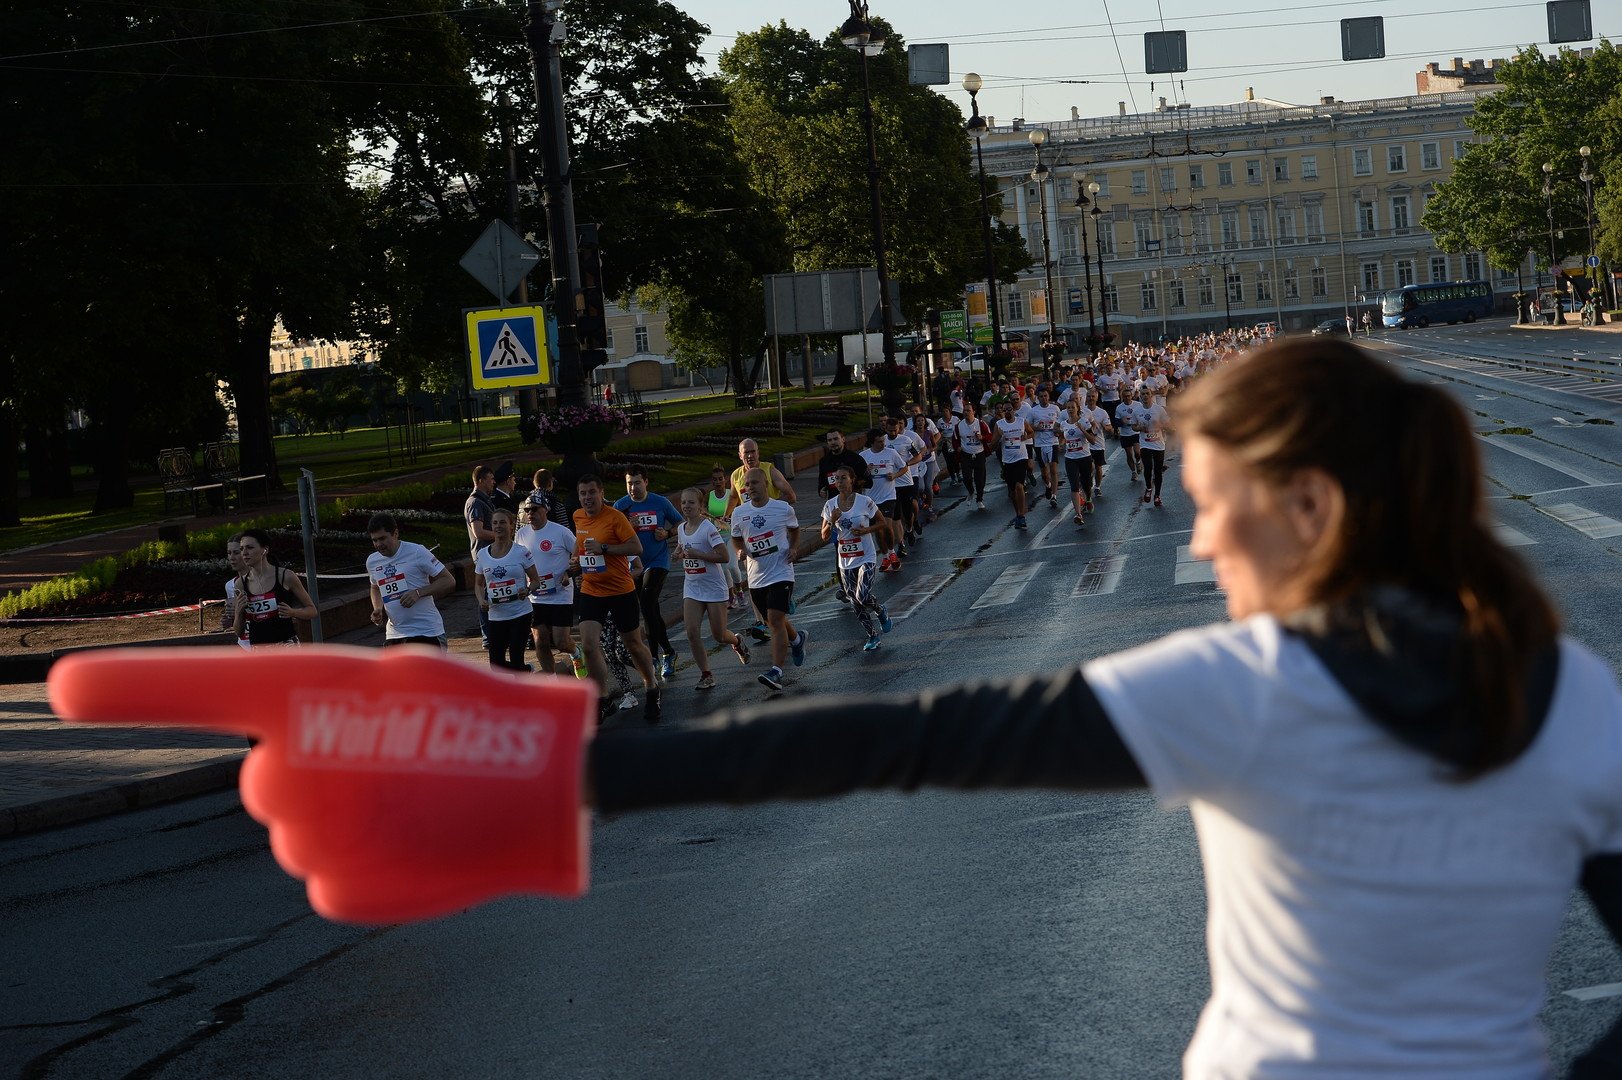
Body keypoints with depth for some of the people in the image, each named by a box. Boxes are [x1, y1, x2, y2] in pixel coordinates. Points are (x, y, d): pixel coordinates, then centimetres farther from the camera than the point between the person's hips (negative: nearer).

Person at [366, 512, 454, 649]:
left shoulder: (417, 552, -10)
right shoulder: (372, 561, 7)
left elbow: (449, 581, -10)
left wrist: (418, 593, -22)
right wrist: (378, 610, 7)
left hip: (426, 631, -6)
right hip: (394, 634, 6)